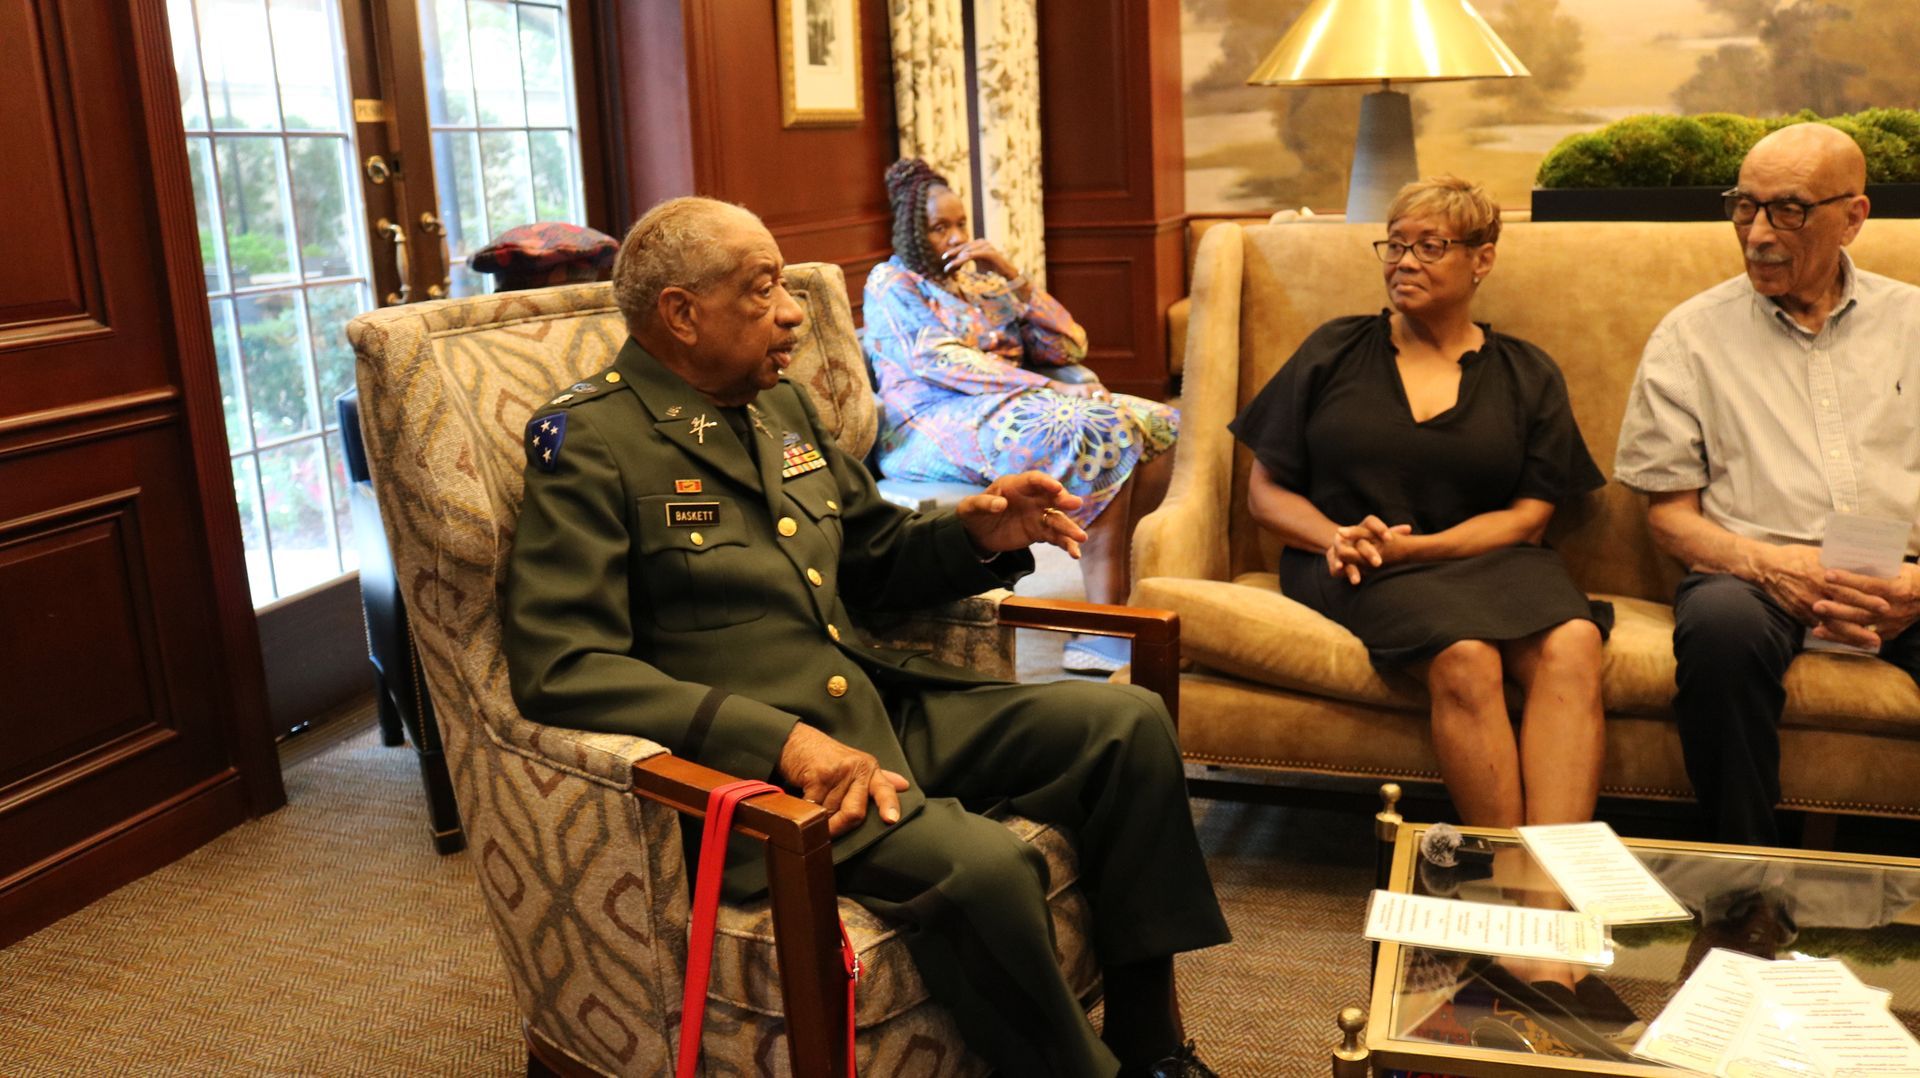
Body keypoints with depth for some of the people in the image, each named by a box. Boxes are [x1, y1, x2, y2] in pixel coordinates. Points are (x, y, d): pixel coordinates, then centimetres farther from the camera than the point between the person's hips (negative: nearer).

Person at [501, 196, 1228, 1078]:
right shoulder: (589, 441, -9)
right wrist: (779, 738, -29)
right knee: (981, 867, -31)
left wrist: (977, 536, 2)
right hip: (748, 767, -8)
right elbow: (563, 667, -19)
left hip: (880, 707, 8)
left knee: (1128, 723, -2)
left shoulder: (782, 408, 14)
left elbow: (876, 560, 25)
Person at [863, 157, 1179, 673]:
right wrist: (1052, 389, -20)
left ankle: (1140, 586, -17)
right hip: (936, 425, -7)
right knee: (1103, 430, -29)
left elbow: (1070, 348, 13)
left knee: (1159, 423, -11)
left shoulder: (981, 276, 22)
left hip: (1011, 406, 7)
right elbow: (941, 363, -14)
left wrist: (1013, 276, 0)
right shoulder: (892, 283, 3)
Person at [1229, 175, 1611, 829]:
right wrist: (1337, 537, -10)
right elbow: (1266, 493, 12)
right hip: (1360, 572, -2)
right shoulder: (1334, 352, 15)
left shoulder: (1527, 376, 16)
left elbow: (1528, 518, 6)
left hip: (1486, 558, 2)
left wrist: (1412, 546, -11)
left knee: (1574, 644, -32)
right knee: (1467, 658, -34)